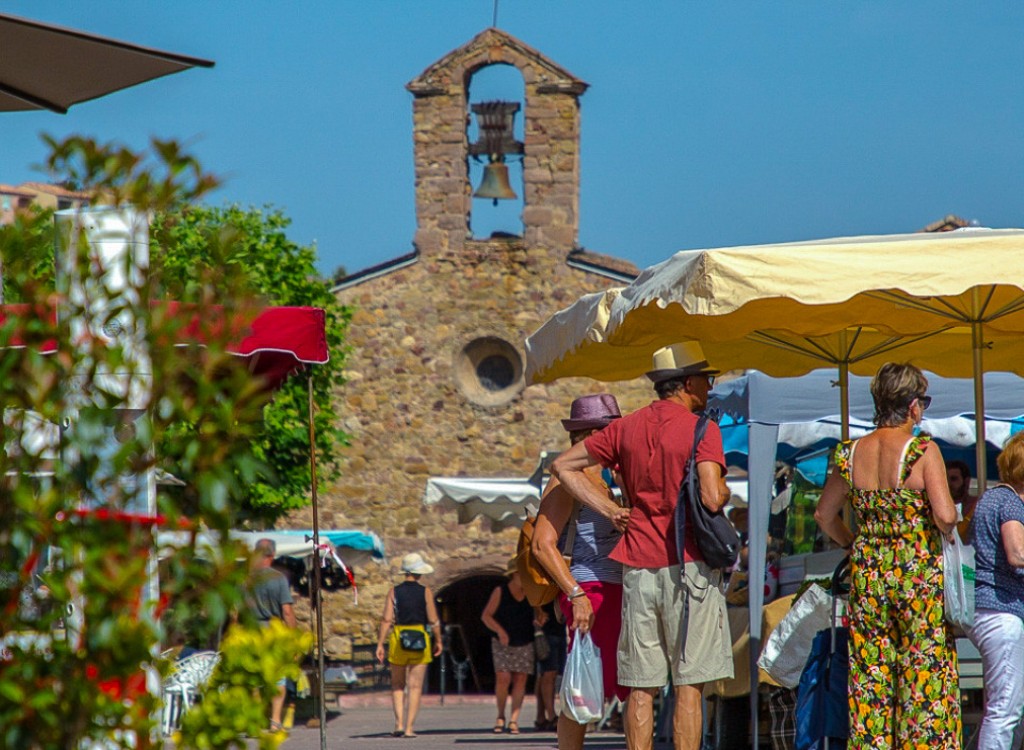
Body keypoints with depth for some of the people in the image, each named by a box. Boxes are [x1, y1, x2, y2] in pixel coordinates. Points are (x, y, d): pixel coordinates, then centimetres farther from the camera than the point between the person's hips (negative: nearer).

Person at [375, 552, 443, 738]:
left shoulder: (394, 592, 0)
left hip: (398, 639, 1)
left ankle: (399, 723, 0)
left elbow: (386, 619, -5)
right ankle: (409, 728, -2)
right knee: (415, 686, 2)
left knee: (397, 685, 13)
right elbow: (433, 620, -3)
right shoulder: (425, 592, -3)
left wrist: (380, 644, -3)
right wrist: (438, 641, 10)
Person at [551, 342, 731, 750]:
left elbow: (563, 466, 15)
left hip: (638, 566, 5)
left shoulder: (626, 428, 10)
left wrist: (611, 510, 11)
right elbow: (711, 499, -17)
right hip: (687, 564, -5)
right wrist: (724, 493, 6)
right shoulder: (701, 430, -7)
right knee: (689, 685, -3)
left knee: (641, 688, 6)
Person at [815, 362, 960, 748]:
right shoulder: (923, 450, -11)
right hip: (919, 571, -5)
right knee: (926, 677, -1)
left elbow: (824, 514, 13)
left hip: (868, 572, 5)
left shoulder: (851, 453, 4)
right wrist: (942, 533, 1)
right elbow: (945, 516, -20)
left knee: (871, 677, 9)